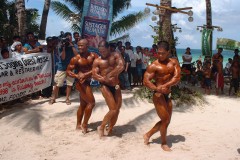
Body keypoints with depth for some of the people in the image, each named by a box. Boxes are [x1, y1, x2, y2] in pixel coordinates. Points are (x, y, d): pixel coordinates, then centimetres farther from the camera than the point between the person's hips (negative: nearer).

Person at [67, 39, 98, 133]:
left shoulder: (93, 56, 1)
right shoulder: (76, 59, -8)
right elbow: (68, 71, -6)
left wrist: (86, 74, -21)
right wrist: (77, 76, -24)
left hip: (88, 82, 6)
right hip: (81, 82, -6)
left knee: (83, 104, 15)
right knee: (91, 102, -10)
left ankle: (78, 125, 28)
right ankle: (84, 125, 3)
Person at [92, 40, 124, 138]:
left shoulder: (115, 56, 2)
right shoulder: (97, 61, 0)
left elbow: (121, 67, -14)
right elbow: (94, 75, -8)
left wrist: (109, 75, -18)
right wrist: (105, 79, -24)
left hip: (116, 86, 4)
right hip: (105, 86, -3)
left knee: (117, 109, 5)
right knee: (113, 109, -12)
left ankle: (110, 129, 23)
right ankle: (101, 127, 8)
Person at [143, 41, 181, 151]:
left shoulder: (174, 62, 3)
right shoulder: (153, 66, -11)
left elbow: (177, 77, -9)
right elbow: (146, 81, -17)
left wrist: (165, 86, -23)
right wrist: (157, 89, -31)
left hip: (168, 95, 7)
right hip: (158, 95, -6)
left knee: (166, 120, 15)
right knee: (165, 120, -3)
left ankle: (148, 135, 31)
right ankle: (164, 143, 20)